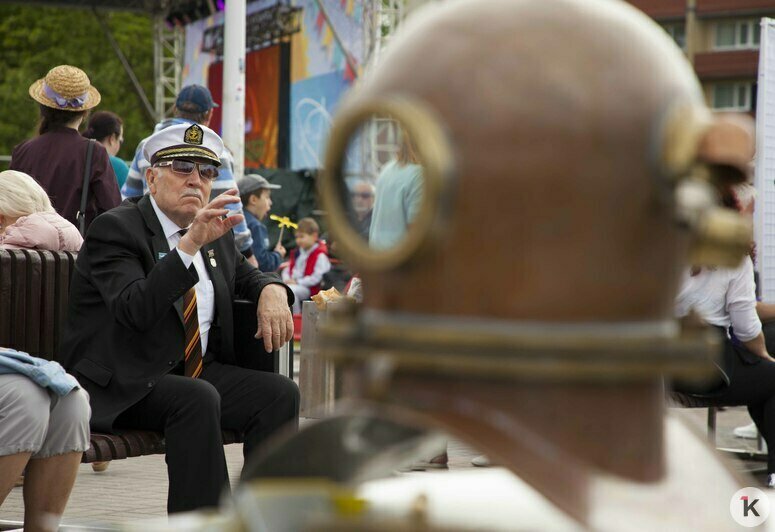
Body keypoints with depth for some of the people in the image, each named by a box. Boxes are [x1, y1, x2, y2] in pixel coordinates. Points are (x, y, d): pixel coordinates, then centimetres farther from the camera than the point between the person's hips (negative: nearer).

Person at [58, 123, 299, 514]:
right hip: (124, 386, -7)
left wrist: (273, 291, 5)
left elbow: (246, 276, 31)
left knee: (279, 392, -14)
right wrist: (191, 243, -34)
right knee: (198, 398, -34)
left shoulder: (217, 232, 12)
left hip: (197, 371, 7)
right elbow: (136, 310, -26)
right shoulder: (115, 228, -10)